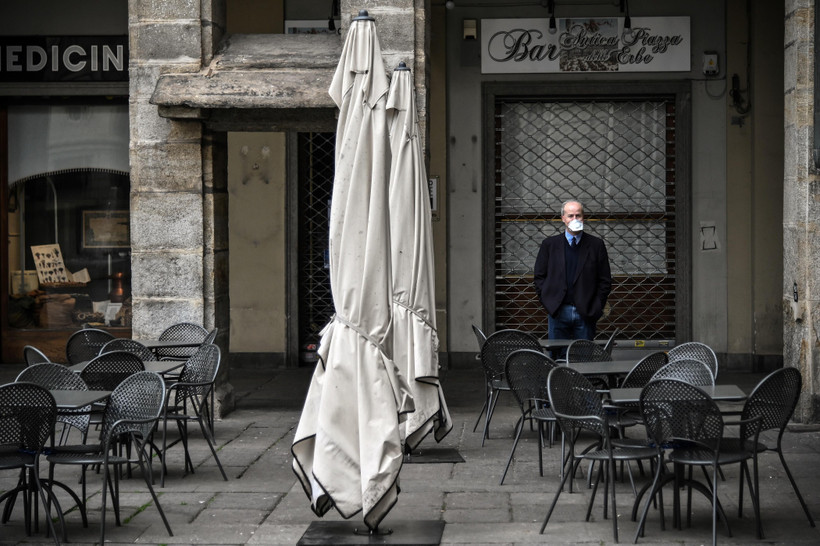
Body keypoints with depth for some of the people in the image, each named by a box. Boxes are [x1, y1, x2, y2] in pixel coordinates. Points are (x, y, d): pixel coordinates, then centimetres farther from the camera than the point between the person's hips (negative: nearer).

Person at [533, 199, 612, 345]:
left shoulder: (596, 244, 5)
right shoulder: (550, 244, 7)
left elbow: (605, 280, 5)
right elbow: (539, 276, 8)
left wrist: (596, 307, -3)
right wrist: (547, 303, -2)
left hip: (586, 313, 0)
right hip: (558, 311, 1)